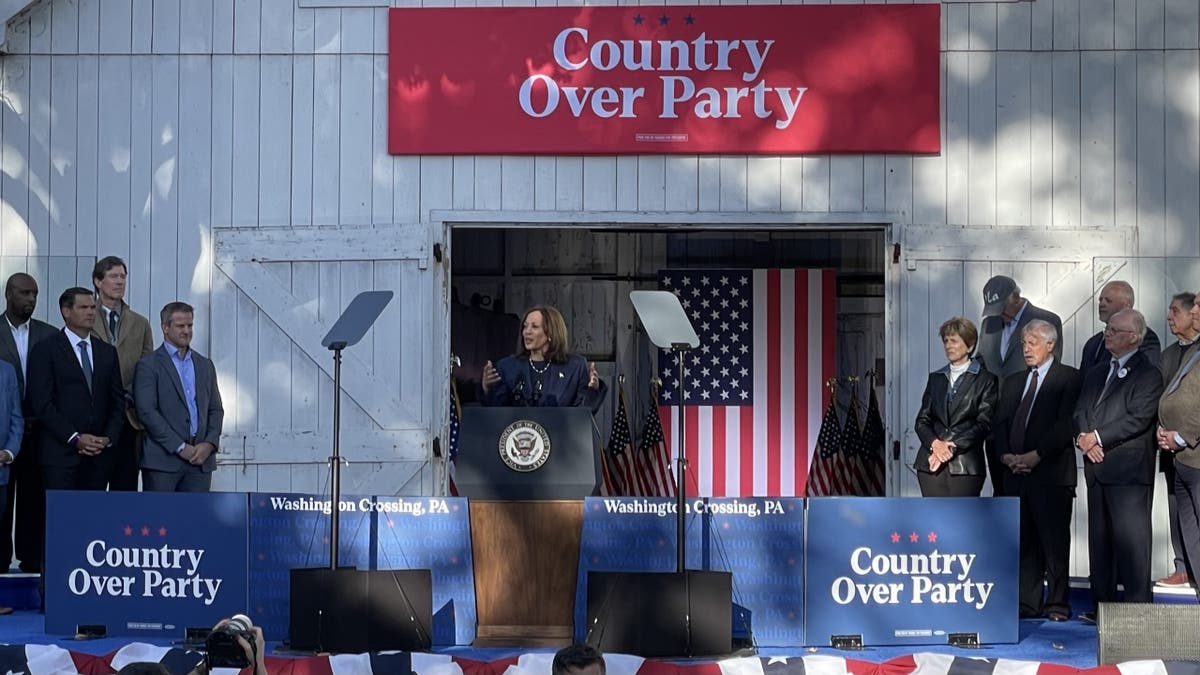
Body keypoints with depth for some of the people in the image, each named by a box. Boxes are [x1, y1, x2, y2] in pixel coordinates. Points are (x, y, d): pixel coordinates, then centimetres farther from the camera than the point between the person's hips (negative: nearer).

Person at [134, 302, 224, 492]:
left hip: (201, 459, 5)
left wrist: (210, 443, -2)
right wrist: (180, 447, -13)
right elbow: (147, 411, -9)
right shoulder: (148, 365, 0)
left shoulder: (205, 365, 18)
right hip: (163, 459, -5)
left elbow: (215, 410, 16)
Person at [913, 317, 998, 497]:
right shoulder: (936, 378, 16)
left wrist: (952, 448, -12)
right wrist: (935, 443, -9)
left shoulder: (985, 379, 2)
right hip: (931, 463, 4)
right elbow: (922, 420, 12)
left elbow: (984, 423, -5)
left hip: (965, 465, -4)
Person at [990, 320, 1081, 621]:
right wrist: (1006, 455, -4)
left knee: (1055, 540, -3)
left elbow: (1065, 424, -9)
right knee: (1023, 541, 5)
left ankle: (1057, 603, 3)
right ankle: (1027, 603, 8)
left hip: (1052, 472, -5)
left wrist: (1037, 455, -15)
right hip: (1016, 473, 6)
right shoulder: (1013, 383, 19)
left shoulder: (1068, 378, 0)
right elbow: (1000, 424, 14)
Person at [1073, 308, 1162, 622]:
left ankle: (1139, 606, -5)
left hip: (1129, 469, -7)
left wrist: (1098, 437, -13)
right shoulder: (1096, 374, 20)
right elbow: (1080, 411, 14)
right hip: (1097, 467, 7)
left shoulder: (1148, 375, -5)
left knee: (1131, 540, -8)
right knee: (1099, 538, 9)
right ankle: (1102, 604, 15)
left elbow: (1138, 419, -14)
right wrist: (1084, 438, -7)